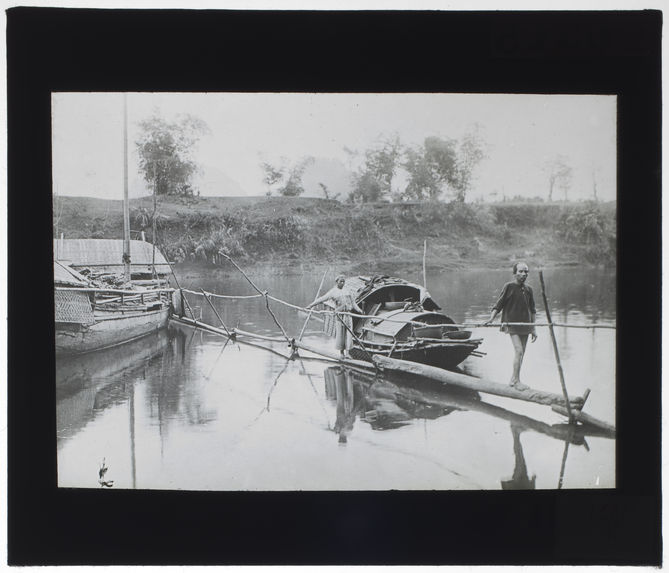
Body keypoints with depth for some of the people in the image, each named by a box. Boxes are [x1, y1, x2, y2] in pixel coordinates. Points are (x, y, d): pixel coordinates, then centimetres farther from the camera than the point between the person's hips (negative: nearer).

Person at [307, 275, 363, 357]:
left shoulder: (348, 291, 14)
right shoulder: (333, 292, 4)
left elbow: (353, 302, 17)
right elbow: (322, 299, 0)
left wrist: (358, 309, 5)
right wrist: (311, 305, -4)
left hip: (348, 314, 2)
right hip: (339, 314, -2)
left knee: (348, 333, -3)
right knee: (340, 333, -3)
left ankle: (347, 352, 1)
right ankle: (341, 352, 9)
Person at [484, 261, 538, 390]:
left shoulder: (528, 289, 8)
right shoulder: (509, 287, -6)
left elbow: (532, 310, 15)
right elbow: (498, 305, -4)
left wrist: (533, 328, 14)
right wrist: (491, 318, -18)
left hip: (525, 325, 5)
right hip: (512, 324, -5)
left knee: (521, 353, 8)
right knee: (519, 351, -14)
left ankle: (513, 379, 20)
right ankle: (516, 380, -4)